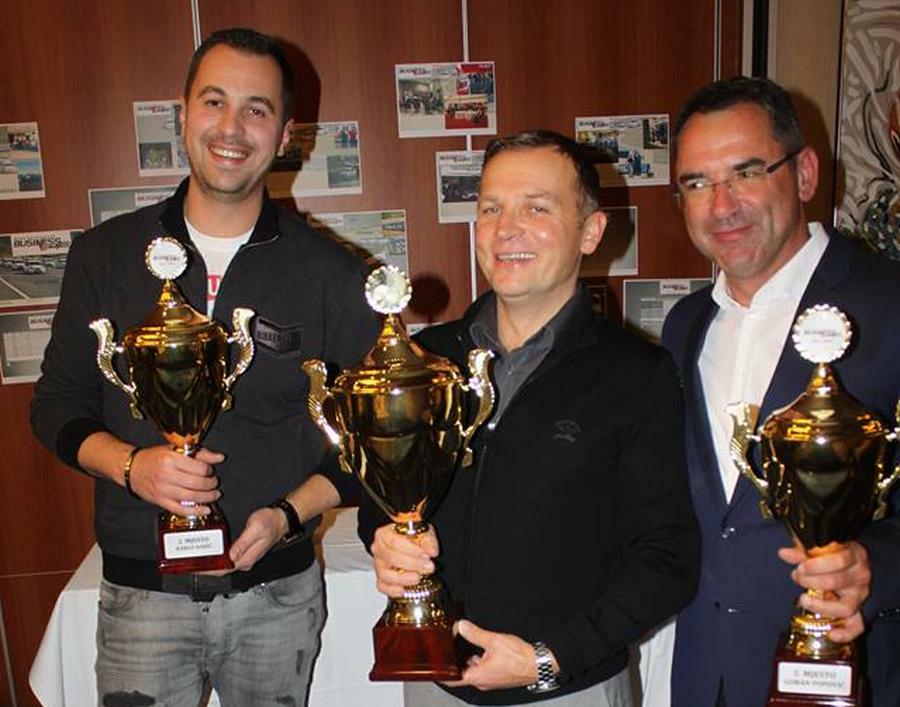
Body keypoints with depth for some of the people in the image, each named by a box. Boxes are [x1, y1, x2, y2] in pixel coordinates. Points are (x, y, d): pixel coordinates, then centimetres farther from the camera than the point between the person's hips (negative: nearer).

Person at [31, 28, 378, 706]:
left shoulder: (333, 275, -6)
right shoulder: (105, 255, -1)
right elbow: (57, 402, 6)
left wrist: (288, 514, -15)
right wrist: (129, 464, -13)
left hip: (278, 592, 0)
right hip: (139, 592, 1)